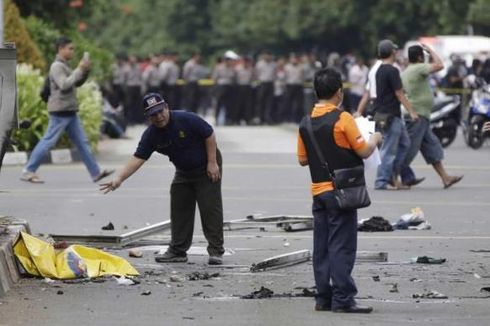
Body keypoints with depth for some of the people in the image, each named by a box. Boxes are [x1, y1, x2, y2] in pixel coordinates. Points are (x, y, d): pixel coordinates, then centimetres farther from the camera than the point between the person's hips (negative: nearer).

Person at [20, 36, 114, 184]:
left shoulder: (65, 66, 17)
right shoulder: (56, 66, -12)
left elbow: (77, 83, 21)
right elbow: (64, 85, -25)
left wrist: (85, 71, 5)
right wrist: (79, 70, -20)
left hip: (70, 111, 9)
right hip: (60, 111, -9)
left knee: (82, 142, 7)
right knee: (48, 142, -6)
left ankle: (96, 173, 8)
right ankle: (28, 172, 0)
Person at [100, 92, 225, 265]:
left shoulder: (187, 119, -26)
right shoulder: (151, 135, -14)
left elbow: (209, 135, -17)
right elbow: (138, 158, -18)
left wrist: (212, 163, -18)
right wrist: (119, 178, -30)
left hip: (206, 167, -6)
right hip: (183, 172, 6)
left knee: (211, 208, -10)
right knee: (179, 211, 5)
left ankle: (216, 251, -7)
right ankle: (177, 251, 13)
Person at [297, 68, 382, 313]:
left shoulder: (306, 123, 6)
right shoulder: (342, 118, -13)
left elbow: (302, 159, 12)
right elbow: (364, 151, -11)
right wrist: (375, 139, 9)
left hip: (318, 191, 6)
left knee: (321, 247, 9)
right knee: (342, 247, -5)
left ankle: (323, 298, 12)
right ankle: (343, 299, -6)